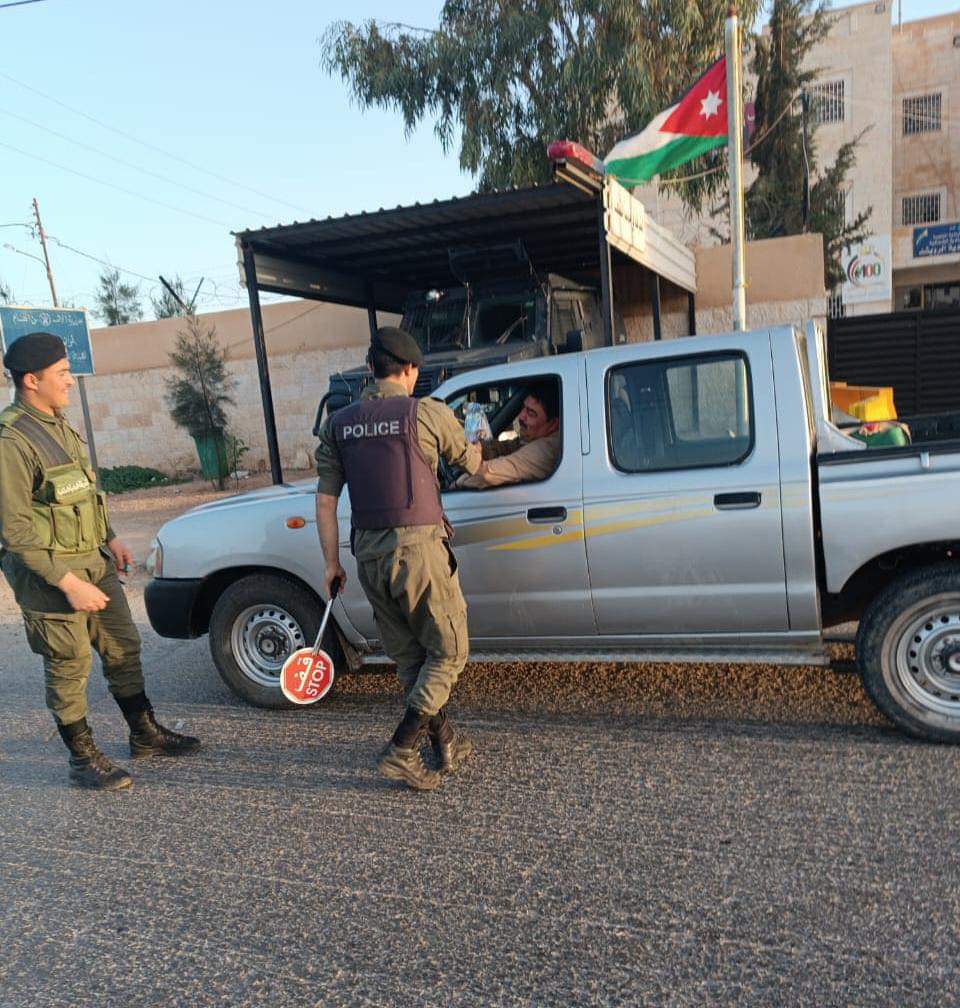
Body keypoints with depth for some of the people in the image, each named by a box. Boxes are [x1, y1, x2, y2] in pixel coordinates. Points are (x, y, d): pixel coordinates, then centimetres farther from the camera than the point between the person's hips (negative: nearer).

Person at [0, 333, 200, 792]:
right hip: (48, 572, -9)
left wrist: (110, 539, 15)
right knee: (69, 666, 3)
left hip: (93, 562, 9)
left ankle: (145, 733, 30)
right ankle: (83, 759, 20)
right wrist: (69, 583, -22)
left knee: (123, 647, 15)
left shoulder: (57, 425, 9)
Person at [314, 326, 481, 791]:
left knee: (409, 657, 17)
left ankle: (447, 743, 29)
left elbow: (325, 499, 6)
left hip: (369, 555, 6)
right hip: (418, 548, -5)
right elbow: (470, 462, 11)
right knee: (448, 652, 9)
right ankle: (401, 751, 3)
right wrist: (478, 445, 35)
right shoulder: (428, 412, -5)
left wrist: (331, 562, 12)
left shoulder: (339, 423, 8)